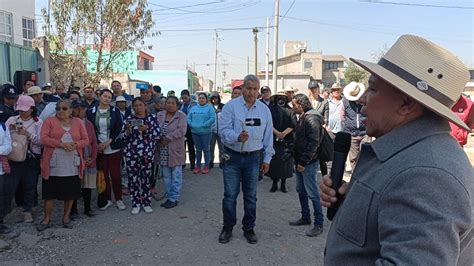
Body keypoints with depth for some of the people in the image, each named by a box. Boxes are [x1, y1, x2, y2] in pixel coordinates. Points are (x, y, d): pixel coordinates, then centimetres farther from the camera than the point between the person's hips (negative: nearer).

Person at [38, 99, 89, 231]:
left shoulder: (78, 122, 7)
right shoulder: (49, 121, 2)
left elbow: (86, 140, 5)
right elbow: (43, 139, -9)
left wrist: (75, 144, -15)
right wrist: (61, 144, -20)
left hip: (72, 166, 2)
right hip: (53, 166, -2)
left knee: (70, 193, 9)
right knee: (49, 193, 6)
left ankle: (66, 217, 26)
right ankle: (47, 219, 22)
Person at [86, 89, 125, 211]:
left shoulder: (115, 111, 3)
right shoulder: (92, 112, 5)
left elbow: (119, 128, -2)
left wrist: (108, 142, -11)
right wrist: (98, 144, -9)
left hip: (114, 148, -1)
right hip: (99, 149, 1)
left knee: (115, 174, 0)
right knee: (103, 175, 4)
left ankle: (119, 199, 13)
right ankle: (107, 199, 17)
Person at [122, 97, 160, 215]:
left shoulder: (152, 118, 4)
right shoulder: (129, 119, 7)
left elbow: (157, 134, -4)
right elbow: (123, 137, 5)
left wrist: (146, 130, -19)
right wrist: (128, 130, -14)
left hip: (147, 153, -1)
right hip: (131, 153, 1)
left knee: (146, 178, 3)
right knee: (133, 178, 3)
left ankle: (146, 203, 17)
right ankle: (136, 203, 16)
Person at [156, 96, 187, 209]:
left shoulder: (181, 116, -5)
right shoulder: (159, 115, 11)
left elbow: (181, 131, -17)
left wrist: (168, 138, -18)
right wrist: (159, 138, -13)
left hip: (175, 150, -5)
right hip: (163, 150, 5)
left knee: (176, 176, 3)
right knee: (166, 176, 12)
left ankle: (174, 199, 12)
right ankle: (169, 197, 24)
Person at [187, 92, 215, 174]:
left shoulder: (209, 108, -1)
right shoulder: (194, 108, 13)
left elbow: (212, 118, -12)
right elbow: (188, 118, 10)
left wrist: (204, 125, -18)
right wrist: (192, 125, -8)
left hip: (206, 132, -4)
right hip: (195, 132, 4)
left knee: (206, 149, 3)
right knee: (198, 150, 11)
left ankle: (206, 166, 12)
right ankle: (197, 166, 20)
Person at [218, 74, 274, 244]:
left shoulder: (264, 110, 5)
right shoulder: (231, 106, -6)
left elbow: (268, 136, 9)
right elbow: (224, 130, -13)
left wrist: (267, 159, 9)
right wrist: (238, 137, -32)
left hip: (253, 158, 3)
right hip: (233, 157, -2)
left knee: (251, 196, 11)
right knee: (230, 195, 4)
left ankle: (249, 229, 27)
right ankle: (227, 228, 22)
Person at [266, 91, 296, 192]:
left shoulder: (290, 110, 7)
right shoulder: (271, 109, 6)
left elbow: (293, 124, -3)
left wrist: (284, 133, -17)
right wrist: (277, 133, -18)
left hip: (287, 141, 1)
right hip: (274, 140, 0)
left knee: (285, 162, 2)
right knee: (274, 162, 1)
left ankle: (283, 184, 14)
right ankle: (274, 183, 12)